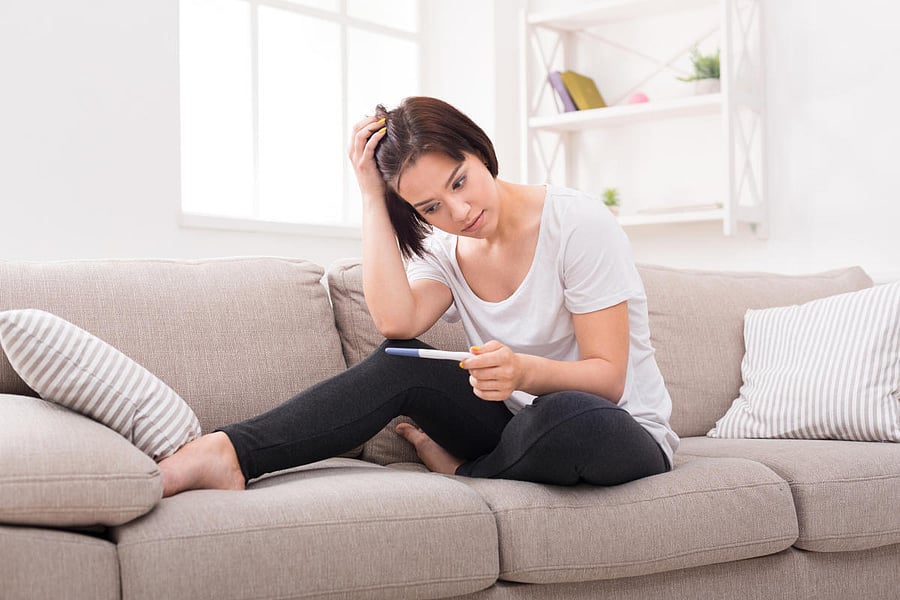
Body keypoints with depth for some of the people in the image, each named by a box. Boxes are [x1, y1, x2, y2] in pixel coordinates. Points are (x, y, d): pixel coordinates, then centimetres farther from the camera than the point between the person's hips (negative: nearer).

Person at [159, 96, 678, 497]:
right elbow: (396, 322, -21)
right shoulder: (443, 250, 2)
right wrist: (371, 194, -16)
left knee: (567, 418, -40)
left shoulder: (577, 223, -16)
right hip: (521, 418, 4)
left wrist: (523, 372, -39)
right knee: (401, 363, -20)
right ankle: (228, 454, -26)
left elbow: (608, 376, -18)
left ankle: (462, 471, -10)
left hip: (623, 436, -4)